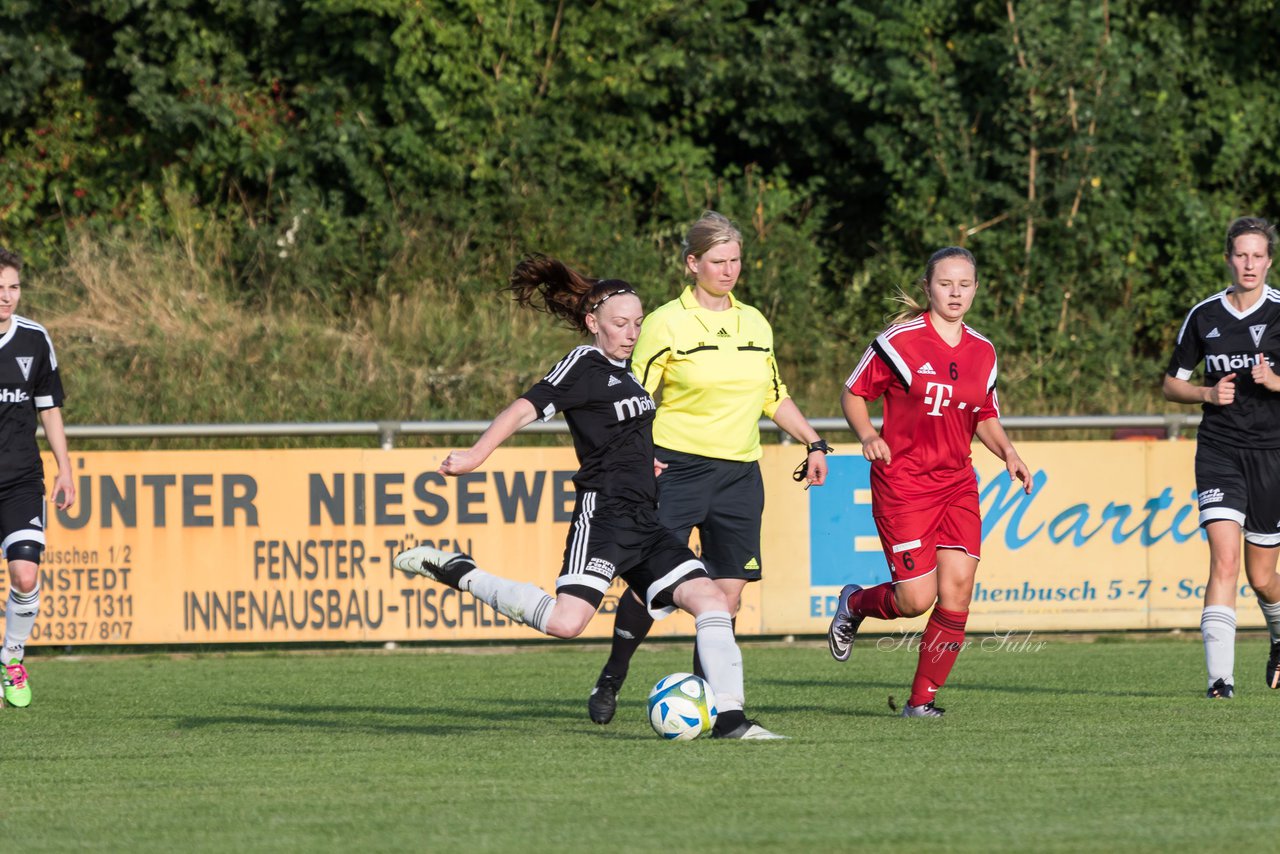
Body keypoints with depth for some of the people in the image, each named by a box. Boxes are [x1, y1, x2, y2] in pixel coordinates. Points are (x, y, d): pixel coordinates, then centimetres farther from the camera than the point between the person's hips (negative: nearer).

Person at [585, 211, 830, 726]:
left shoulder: (755, 324, 12)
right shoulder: (666, 324, -4)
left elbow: (774, 396, 24)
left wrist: (813, 443, 17)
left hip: (739, 474, 5)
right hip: (676, 469, -5)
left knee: (728, 592, -2)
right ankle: (610, 682, 9)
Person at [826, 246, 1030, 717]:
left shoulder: (982, 352, 8)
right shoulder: (899, 341, -7)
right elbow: (853, 394, 1)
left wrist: (1008, 453, 1)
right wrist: (868, 435, -18)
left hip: (957, 484, 5)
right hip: (902, 481, -5)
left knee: (957, 593, -7)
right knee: (917, 599, -10)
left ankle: (922, 698, 6)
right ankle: (854, 603, 24)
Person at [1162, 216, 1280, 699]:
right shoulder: (1204, 316, 4)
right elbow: (1172, 384, 13)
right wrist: (1208, 394, -6)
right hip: (1219, 454, 1)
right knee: (1224, 560, -17)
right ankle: (1220, 676, -20)